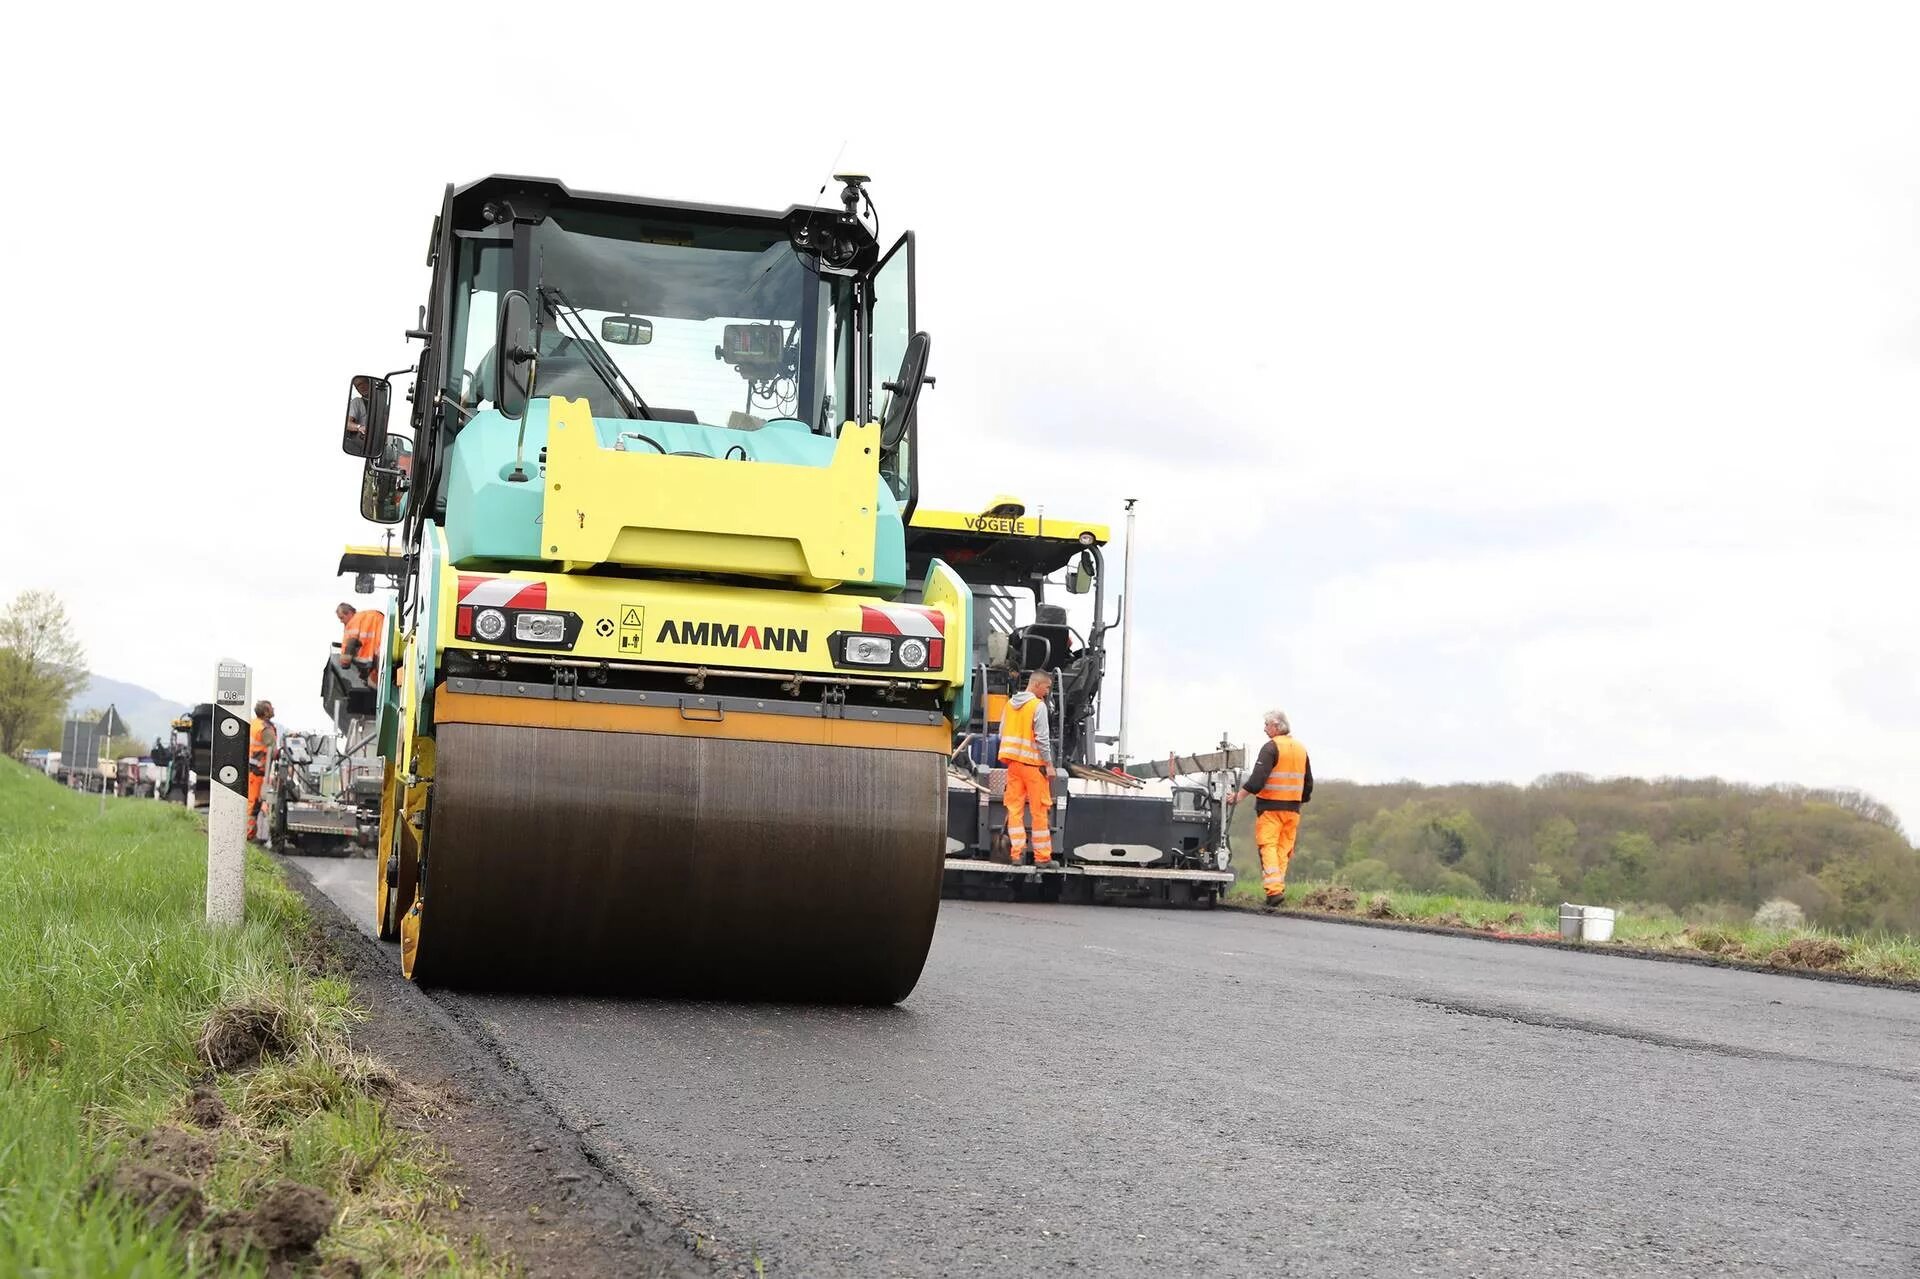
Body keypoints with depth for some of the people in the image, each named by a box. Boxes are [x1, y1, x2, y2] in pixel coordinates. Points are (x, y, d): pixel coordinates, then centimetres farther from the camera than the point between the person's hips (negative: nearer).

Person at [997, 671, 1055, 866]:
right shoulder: (1038, 706, -11)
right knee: (1039, 810, 0)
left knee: (1014, 807, 6)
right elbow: (1042, 738, -14)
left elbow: (1002, 734, 13)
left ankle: (1017, 853, 2)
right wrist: (1049, 764, -8)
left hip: (1012, 762, 6)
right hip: (1032, 762, -6)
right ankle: (1042, 856, 3)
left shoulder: (1010, 703, 10)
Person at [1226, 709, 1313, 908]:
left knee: (1268, 846, -7)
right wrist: (1302, 800, 31)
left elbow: (1258, 778, -18)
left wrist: (1239, 795, -13)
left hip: (1271, 805, -6)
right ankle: (1279, 885, 7)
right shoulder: (1301, 749, 14)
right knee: (1284, 848, 10)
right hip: (1293, 808, 6)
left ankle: (1274, 889, -19)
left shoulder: (1271, 747, -9)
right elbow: (1308, 782, 20)